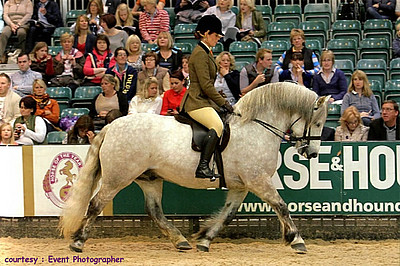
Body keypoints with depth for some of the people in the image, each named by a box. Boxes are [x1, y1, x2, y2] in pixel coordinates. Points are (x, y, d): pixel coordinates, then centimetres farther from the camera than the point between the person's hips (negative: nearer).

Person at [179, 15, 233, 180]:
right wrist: (223, 102, -13)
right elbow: (206, 85, -18)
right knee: (217, 126, -31)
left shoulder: (206, 53, 22)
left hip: (204, 100, 11)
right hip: (196, 102, -11)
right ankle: (203, 167, -39)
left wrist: (222, 101, 20)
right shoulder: (200, 54, -12)